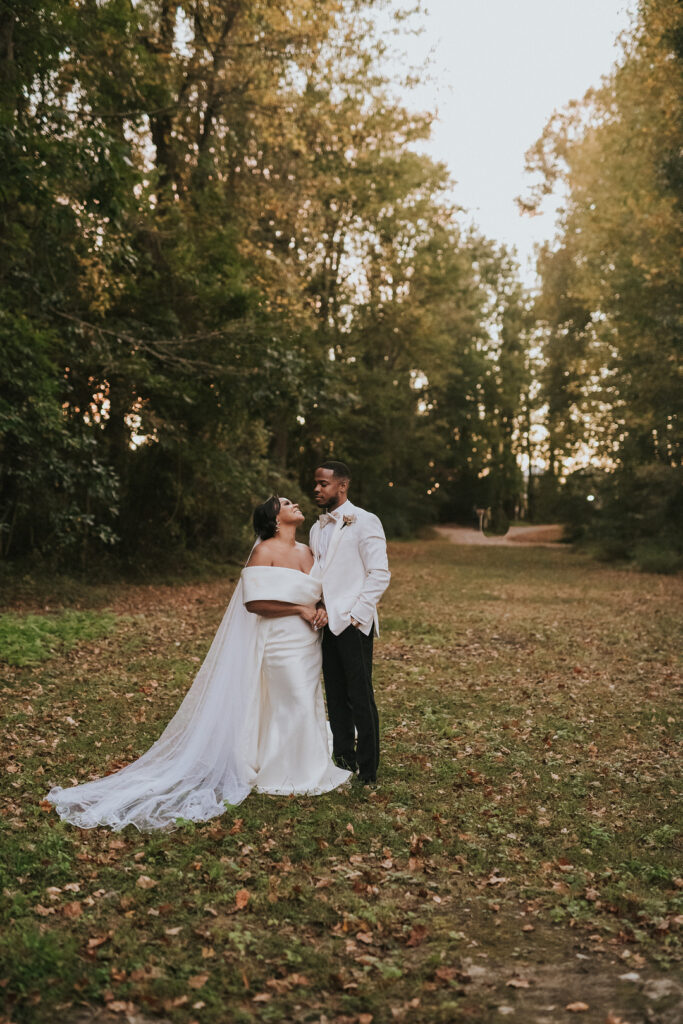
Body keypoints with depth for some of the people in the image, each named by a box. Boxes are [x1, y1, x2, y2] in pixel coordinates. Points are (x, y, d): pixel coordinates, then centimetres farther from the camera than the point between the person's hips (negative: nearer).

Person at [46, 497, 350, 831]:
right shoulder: (265, 551, -11)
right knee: (292, 706, -2)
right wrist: (300, 608, -17)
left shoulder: (307, 552, 12)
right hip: (280, 643, -7)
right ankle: (288, 775, 14)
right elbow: (254, 602, -20)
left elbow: (321, 593, 18)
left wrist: (321, 609, -5)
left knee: (308, 704, 13)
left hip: (308, 642, 7)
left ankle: (308, 767, 28)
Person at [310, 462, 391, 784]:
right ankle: (342, 762, 22)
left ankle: (367, 771, 8)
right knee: (336, 697, 12)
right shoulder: (317, 529, 17)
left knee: (360, 698, -2)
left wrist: (355, 614, -15)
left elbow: (380, 574, -11)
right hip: (325, 624, 7)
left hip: (352, 624, -7)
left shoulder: (364, 522, -6)